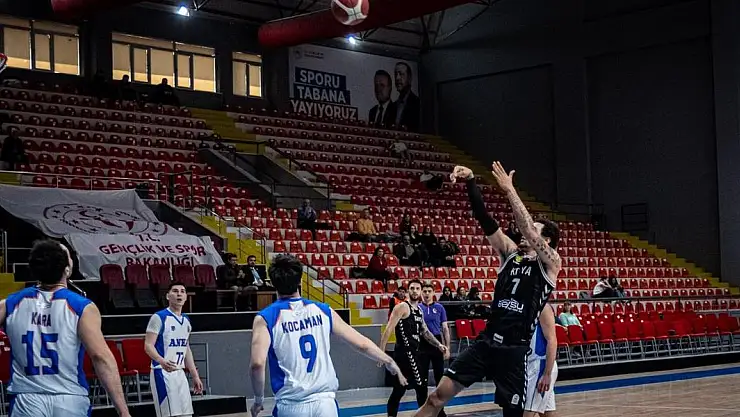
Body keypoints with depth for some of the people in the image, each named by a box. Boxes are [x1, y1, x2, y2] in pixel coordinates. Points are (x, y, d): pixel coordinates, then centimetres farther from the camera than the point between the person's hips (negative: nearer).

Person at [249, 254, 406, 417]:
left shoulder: (266, 318, -4)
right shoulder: (322, 311, 5)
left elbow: (257, 364, -18)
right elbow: (362, 344, 9)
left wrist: (258, 399, -2)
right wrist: (389, 362, 25)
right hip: (325, 402, 2)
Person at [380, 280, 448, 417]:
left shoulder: (419, 311, 17)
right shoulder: (402, 307, -10)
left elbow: (425, 332, 27)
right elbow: (389, 330, -16)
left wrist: (439, 345, 17)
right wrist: (381, 352, -21)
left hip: (413, 353, 9)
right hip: (405, 353, -9)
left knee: (399, 390, 10)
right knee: (421, 387, -7)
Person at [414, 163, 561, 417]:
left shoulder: (551, 263, -1)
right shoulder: (510, 253, 12)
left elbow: (527, 230, -19)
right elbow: (485, 220, 2)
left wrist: (509, 190, -20)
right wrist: (471, 182, -11)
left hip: (515, 349, -4)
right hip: (486, 342, 5)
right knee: (439, 395, -4)